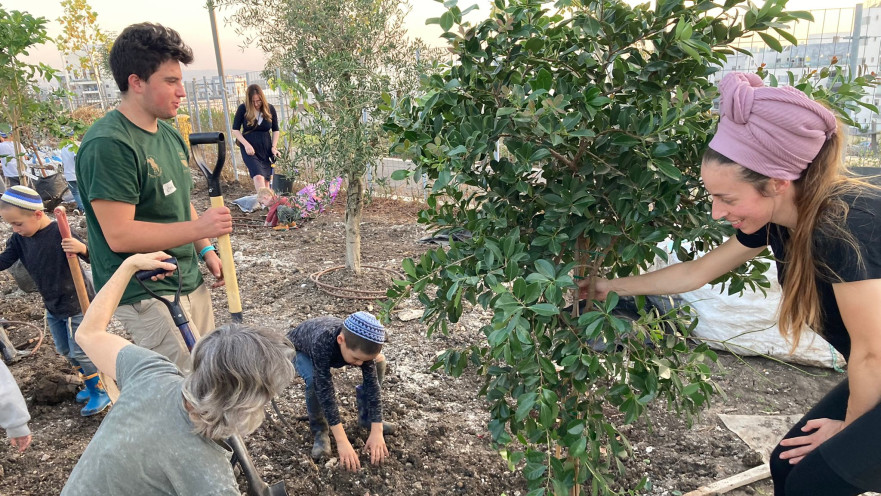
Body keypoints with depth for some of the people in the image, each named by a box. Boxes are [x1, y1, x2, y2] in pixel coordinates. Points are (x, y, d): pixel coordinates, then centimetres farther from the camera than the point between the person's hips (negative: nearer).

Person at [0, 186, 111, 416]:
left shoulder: (61, 234, -24)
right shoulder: (19, 238, -3)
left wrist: (83, 248, -45)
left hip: (77, 304, -8)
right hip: (53, 307, 8)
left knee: (80, 351, 0)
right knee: (65, 351, 20)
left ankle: (102, 391, 18)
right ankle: (91, 384, 37)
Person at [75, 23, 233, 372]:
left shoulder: (170, 135, 10)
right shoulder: (108, 145, -20)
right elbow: (119, 235, -23)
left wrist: (206, 250, 8)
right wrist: (199, 228, -27)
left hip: (190, 283, 9)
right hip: (145, 294, -9)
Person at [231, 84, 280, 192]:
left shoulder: (270, 109, 0)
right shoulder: (243, 109, -6)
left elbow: (275, 130, 10)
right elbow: (235, 130, -1)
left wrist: (274, 147, -1)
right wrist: (246, 144, -13)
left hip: (266, 149, 3)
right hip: (250, 150, -3)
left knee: (266, 179, 5)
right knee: (258, 176, -22)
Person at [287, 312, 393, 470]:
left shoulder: (362, 345, -34)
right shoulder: (322, 343, -47)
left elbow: (372, 384, -30)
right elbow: (325, 390, -46)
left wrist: (377, 432, -35)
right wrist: (342, 441, -46)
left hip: (332, 350, 4)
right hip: (299, 349, -4)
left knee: (379, 361, -14)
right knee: (315, 380, -36)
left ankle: (366, 417, 3)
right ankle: (320, 430, -9)